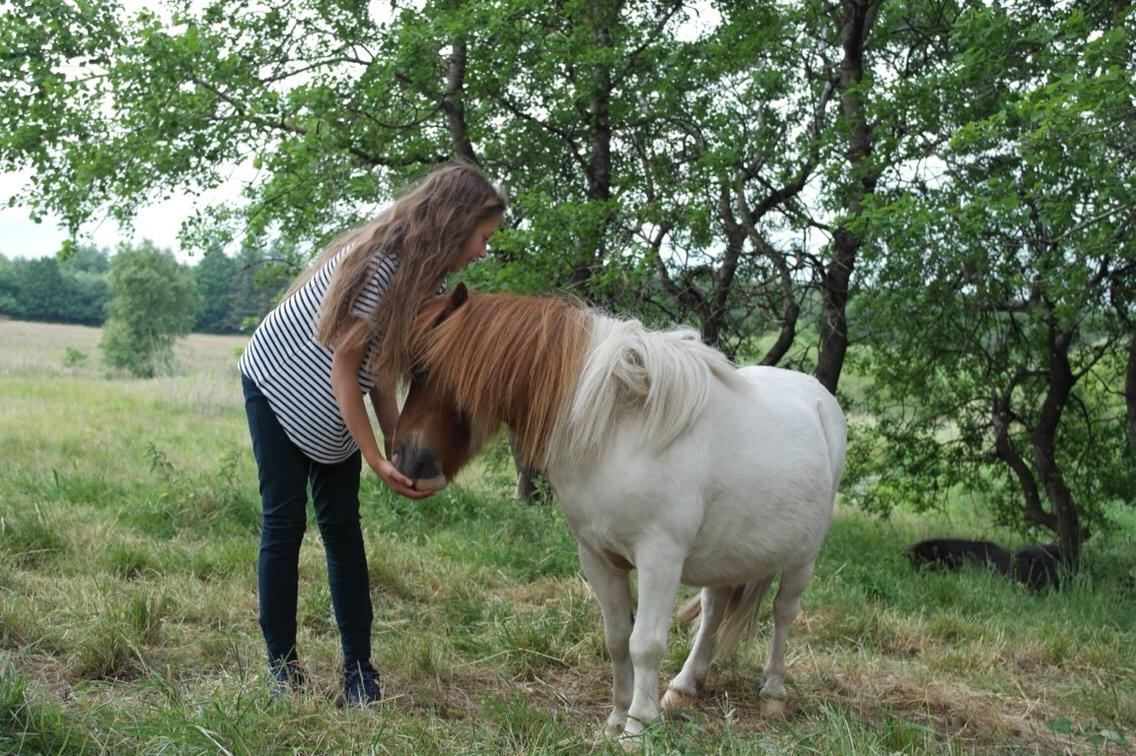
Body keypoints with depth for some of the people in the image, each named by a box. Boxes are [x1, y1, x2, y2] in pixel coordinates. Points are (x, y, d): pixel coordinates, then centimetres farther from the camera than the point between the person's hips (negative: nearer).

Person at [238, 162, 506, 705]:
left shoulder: (425, 278, -7)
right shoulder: (376, 265, -31)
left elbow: (381, 370, -4)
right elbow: (343, 368, -27)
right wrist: (377, 461, -25)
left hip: (336, 405, 7)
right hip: (278, 388, -7)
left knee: (342, 527, 2)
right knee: (283, 523, -4)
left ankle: (359, 669, 4)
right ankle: (282, 664, 7)